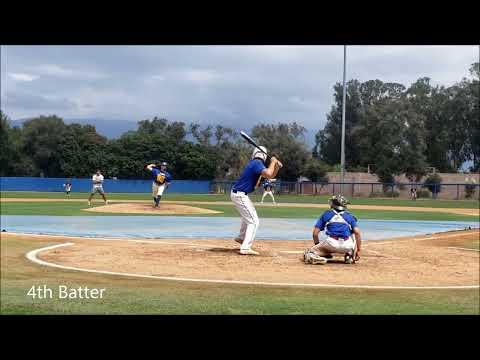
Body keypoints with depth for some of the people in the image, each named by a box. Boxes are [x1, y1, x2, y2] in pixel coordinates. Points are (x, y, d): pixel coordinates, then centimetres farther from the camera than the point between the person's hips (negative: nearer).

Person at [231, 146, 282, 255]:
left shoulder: (255, 163, 14)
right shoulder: (257, 163, -16)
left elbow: (271, 175, 19)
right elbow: (268, 174, -33)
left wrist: (277, 166, 2)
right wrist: (273, 162, -17)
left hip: (237, 193, 10)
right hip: (240, 195, -10)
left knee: (248, 215, 32)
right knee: (253, 221, -9)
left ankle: (241, 237, 47)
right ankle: (245, 248, -16)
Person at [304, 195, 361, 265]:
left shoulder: (326, 214, 22)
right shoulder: (349, 216, 22)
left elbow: (315, 233, 16)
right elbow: (357, 233, 6)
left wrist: (318, 246, 30)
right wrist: (358, 250, 9)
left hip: (330, 243, -1)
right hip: (347, 246, 1)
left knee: (308, 254, 14)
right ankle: (350, 255, 12)